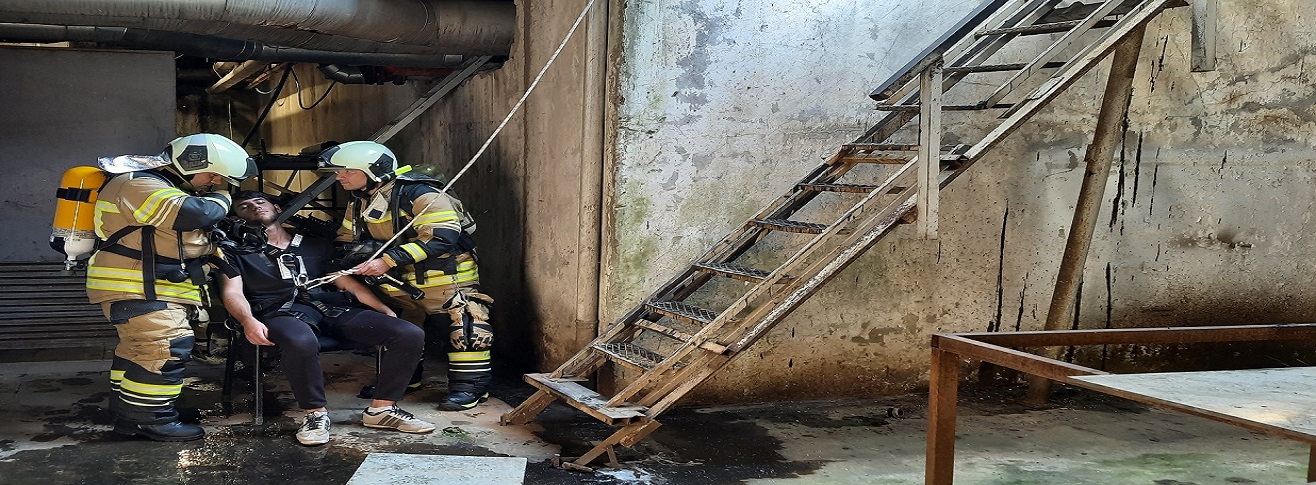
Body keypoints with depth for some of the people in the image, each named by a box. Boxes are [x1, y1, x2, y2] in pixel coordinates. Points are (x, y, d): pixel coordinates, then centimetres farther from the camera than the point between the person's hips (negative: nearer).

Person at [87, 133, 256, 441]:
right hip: (140, 289, -11)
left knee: (139, 350, 16)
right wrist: (220, 198, -12)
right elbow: (194, 214, -32)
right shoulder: (139, 185, -17)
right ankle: (151, 420, -8)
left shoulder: (165, 185, 19)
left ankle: (128, 414, 26)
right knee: (166, 350, -15)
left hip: (152, 288, 11)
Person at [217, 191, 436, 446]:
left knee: (410, 334, -18)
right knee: (301, 341, -44)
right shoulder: (237, 251, 19)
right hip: (283, 312, -4)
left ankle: (381, 408, -8)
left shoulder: (315, 244, 29)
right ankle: (315, 414, -22)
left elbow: (348, 282, 24)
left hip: (333, 309, 4)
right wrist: (248, 321, -18)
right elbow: (232, 292, 5)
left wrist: (385, 310, 10)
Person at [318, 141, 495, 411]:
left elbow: (442, 237, -30)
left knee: (462, 323, -11)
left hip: (443, 274, -8)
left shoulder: (419, 195, -22)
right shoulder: (360, 205, 7)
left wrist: (388, 261, -32)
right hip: (398, 279, 8)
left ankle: (470, 385, -3)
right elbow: (347, 240, 19)